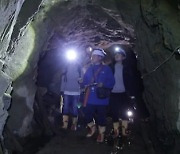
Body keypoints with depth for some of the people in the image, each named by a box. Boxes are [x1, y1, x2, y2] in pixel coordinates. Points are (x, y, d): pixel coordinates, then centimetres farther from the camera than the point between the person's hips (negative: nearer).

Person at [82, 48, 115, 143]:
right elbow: (84, 81, 14)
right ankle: (92, 128, 35)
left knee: (101, 117, 5)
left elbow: (111, 82, -6)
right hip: (90, 98, 4)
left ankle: (101, 134, 26)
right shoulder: (89, 68, 12)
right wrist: (86, 83, -8)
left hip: (101, 98, -4)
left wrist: (103, 84, -22)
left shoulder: (106, 69, -2)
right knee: (87, 115, 5)